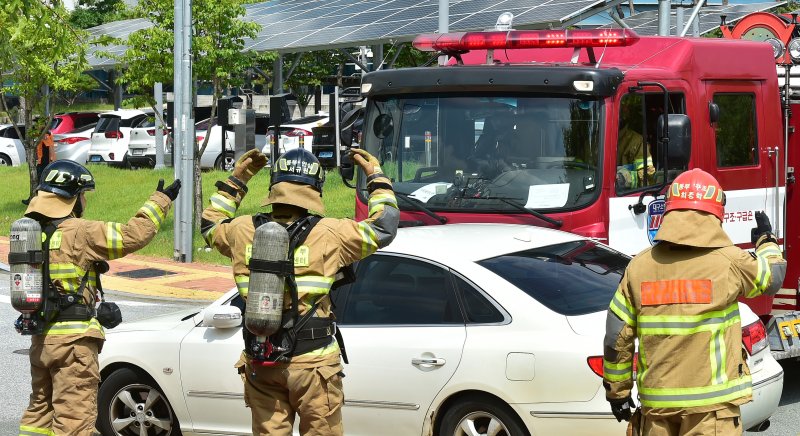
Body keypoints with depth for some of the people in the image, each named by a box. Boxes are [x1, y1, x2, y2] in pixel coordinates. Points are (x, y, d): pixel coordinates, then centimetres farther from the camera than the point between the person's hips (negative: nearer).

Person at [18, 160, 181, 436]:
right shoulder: (79, 232, -15)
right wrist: (160, 200, -7)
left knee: (40, 410, 18)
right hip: (74, 339, -8)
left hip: (41, 337, 8)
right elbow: (133, 235, -17)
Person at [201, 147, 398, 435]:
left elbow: (210, 225, 23)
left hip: (260, 364, 3)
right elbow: (384, 227, 0)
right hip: (313, 361, -3)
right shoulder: (327, 234, -11)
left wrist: (236, 180, 27)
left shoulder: (244, 231, 0)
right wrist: (376, 176, 13)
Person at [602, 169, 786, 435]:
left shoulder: (640, 266, 1)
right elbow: (772, 277, 13)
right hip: (710, 403, -3)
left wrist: (617, 391, 15)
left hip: (657, 403, 4)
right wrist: (767, 242, 34)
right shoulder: (729, 262, -8)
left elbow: (617, 338, 3)